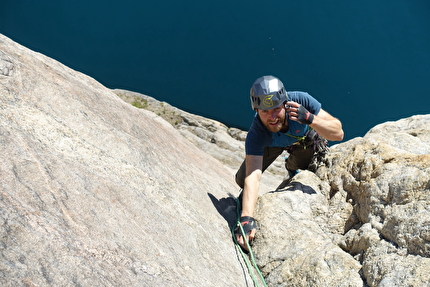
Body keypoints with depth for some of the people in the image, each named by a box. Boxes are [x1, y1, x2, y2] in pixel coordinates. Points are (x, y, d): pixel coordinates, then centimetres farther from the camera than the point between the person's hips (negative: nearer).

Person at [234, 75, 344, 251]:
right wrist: (246, 218, -62)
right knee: (242, 179, -9)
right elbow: (253, 176, -49)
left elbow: (338, 134, -38)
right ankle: (246, 196, 28)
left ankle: (291, 166, 20)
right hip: (271, 143, -1)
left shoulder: (301, 101, -41)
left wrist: (309, 119, -56)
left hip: (305, 139, 1)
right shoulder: (255, 135, -42)